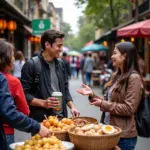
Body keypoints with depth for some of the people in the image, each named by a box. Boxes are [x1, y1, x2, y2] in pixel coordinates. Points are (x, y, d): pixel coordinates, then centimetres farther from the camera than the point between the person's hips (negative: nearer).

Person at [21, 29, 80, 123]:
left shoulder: (60, 64, 9)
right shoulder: (31, 65, -12)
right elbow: (24, 94, -12)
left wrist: (72, 107, 4)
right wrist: (43, 103, -22)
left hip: (61, 118, 6)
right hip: (41, 120, -6)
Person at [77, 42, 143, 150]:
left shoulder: (134, 78, -17)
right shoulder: (117, 76, 10)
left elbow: (129, 109, -21)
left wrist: (103, 104, -17)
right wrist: (92, 94, 1)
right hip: (110, 130, 8)